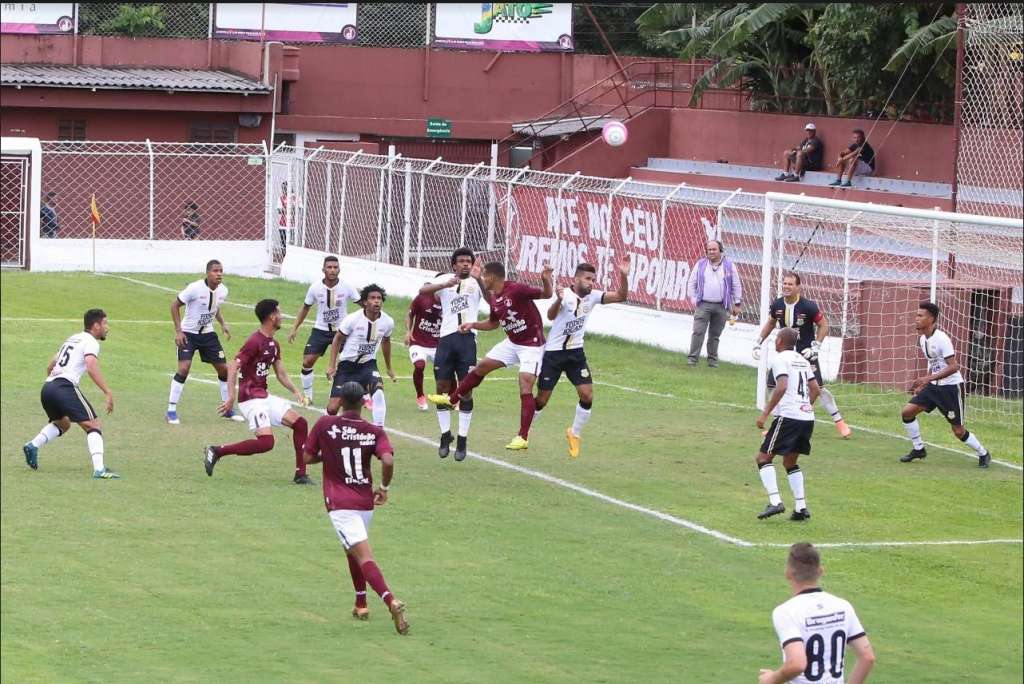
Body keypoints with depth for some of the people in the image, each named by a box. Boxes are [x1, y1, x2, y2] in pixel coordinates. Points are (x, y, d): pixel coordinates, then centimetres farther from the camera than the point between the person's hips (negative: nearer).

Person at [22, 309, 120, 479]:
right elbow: (92, 367, -17)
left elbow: (50, 366, 34)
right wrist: (108, 392, -20)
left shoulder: (72, 339, 28)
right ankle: (99, 469, -25)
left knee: (63, 423, 31)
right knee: (93, 425, -8)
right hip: (65, 386, -8)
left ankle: (33, 446, 12)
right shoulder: (90, 342, 2)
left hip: (47, 388, 8)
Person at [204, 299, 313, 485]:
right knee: (266, 442, -21)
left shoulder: (273, 344, 14)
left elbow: (281, 374, 21)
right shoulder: (255, 342, -15)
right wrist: (231, 397, -27)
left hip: (265, 397, 9)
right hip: (251, 398, -9)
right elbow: (233, 367, -20)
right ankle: (217, 451, -11)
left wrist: (296, 392, 5)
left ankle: (300, 474, 7)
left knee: (300, 424, 3)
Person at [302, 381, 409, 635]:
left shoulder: (325, 425, -2)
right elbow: (388, 461, -15)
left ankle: (391, 601, -35)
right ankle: (361, 604, 31)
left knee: (363, 556, -15)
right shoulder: (375, 432, 0)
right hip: (365, 502, 4)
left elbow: (307, 457, 3)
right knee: (352, 549, 29)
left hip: (339, 504, -4)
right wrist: (384, 487, 1)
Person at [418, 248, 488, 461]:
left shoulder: (475, 282, 6)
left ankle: (462, 439, 6)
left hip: (467, 338, -2)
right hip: (446, 338, 2)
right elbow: (423, 290, -8)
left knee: (466, 389, -2)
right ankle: (445, 435, 15)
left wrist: (478, 278, -31)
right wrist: (446, 284, -25)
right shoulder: (445, 280, 10)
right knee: (442, 386, 3)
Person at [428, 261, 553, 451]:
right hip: (512, 342, 8)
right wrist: (473, 325, 7)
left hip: (531, 345, -8)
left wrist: (546, 279, -41)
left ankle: (523, 437, -12)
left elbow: (546, 294, -22)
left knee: (525, 388, -14)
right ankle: (452, 399, 32)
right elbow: (493, 323, 20)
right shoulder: (494, 298, 3)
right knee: (481, 367, 14)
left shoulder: (517, 290, -23)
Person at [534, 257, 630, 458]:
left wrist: (624, 275, -21)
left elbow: (620, 296, -4)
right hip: (553, 352, -5)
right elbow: (551, 316, -37)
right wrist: (558, 300, -58)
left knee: (587, 396, -7)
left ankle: (574, 433, 15)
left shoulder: (592, 296, -2)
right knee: (542, 399, 2)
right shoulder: (566, 295, -20)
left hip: (576, 352, 5)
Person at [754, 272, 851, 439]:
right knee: (772, 386, 0)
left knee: (818, 388, -9)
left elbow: (823, 325, -9)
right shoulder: (777, 305, -5)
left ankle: (839, 422, 3)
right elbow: (771, 323, 15)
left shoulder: (808, 306, -19)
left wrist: (816, 347, -17)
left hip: (806, 353, -5)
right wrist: (758, 342, 12)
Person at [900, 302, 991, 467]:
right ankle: (918, 449, 11)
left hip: (951, 387, -8)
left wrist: (928, 378, -29)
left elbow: (953, 367, -25)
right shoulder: (923, 339, 5)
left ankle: (983, 454, 20)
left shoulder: (942, 339, -21)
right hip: (934, 386, 8)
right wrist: (922, 384, 15)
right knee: (907, 412, -4)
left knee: (958, 431, -3)